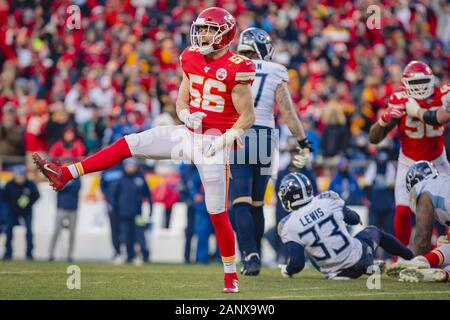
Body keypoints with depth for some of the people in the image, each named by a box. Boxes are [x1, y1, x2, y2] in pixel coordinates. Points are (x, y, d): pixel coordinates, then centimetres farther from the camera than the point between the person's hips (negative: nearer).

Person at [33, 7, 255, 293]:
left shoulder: (236, 69, -15)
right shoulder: (193, 60, 4)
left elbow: (248, 117, -11)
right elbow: (182, 102, 13)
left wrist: (223, 141, -20)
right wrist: (188, 116, -10)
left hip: (213, 143, -6)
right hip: (188, 133, 6)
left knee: (218, 213, -3)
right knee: (127, 145, -6)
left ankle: (231, 275, 12)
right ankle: (64, 174, -7)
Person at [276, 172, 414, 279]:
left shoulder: (288, 226, -14)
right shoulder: (327, 200, -9)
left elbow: (297, 264, -15)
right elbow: (355, 219, 8)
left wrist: (286, 270, 6)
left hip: (336, 272, -1)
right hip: (359, 259, 1)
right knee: (373, 231, 32)